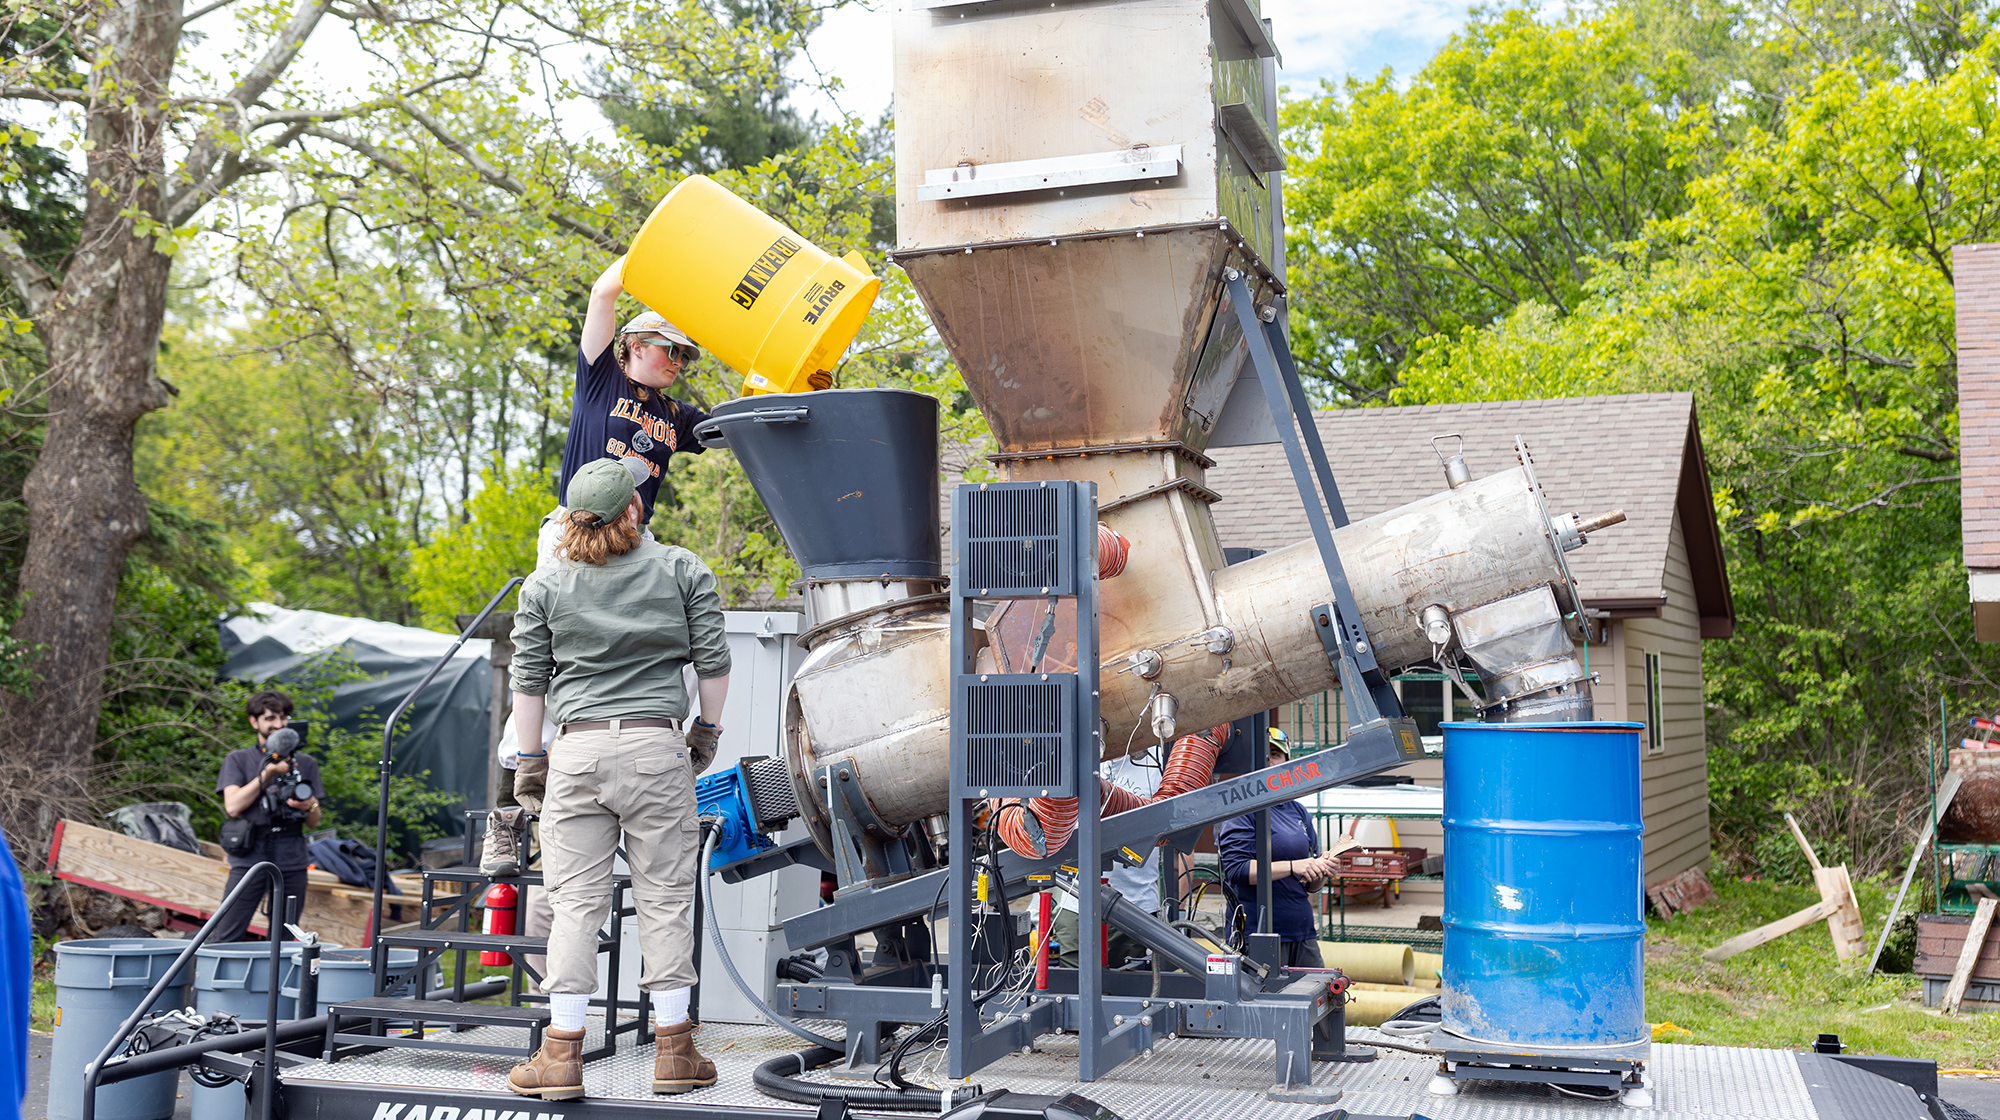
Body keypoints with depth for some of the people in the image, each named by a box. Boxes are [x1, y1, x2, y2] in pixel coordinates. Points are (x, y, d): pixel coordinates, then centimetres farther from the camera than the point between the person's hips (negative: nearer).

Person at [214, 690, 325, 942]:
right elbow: (233, 806, -6)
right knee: (225, 939, -8)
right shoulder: (237, 760, 10)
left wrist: (310, 807, -9)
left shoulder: (306, 764, 15)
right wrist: (268, 773, -9)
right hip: (249, 858, -2)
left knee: (282, 941, 4)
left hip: (291, 862, 2)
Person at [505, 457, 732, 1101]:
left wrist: (529, 760, 15)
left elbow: (529, 680, 7)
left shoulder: (544, 586, 7)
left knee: (575, 903, 5)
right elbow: (713, 661, 5)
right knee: (664, 899, 5)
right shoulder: (682, 570, 4)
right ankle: (673, 1052, 11)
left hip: (577, 750, 1)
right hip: (657, 745, -1)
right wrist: (708, 729, 18)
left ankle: (562, 1054, 6)